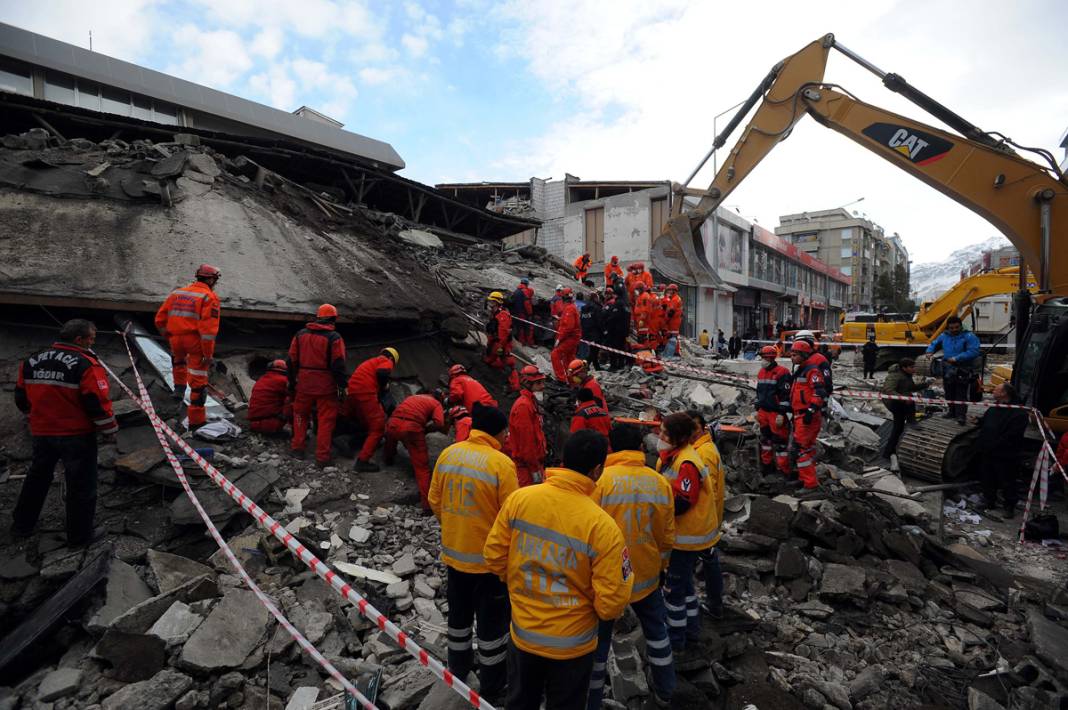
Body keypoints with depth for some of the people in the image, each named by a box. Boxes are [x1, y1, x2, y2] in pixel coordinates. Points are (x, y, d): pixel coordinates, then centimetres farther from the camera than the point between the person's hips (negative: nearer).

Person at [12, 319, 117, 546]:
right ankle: (79, 536, 16)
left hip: (42, 433, 6)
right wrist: (109, 431, -7)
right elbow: (98, 403, -21)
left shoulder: (31, 362, 2)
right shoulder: (86, 365, -19)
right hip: (77, 435, -6)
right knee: (81, 485, 6)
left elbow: (21, 398, 12)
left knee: (37, 478, 26)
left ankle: (22, 525, 40)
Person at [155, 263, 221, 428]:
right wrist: (208, 354, -13)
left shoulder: (176, 293, 13)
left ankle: (179, 387, 35)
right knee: (198, 381, 3)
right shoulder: (209, 297, -5)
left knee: (178, 358, 41)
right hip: (196, 341, -5)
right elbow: (208, 328, -15)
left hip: (176, 339, 5)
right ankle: (196, 419, 8)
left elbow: (160, 319, 14)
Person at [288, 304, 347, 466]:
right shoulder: (334, 338, -9)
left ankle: (297, 448, 29)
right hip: (326, 386, -4)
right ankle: (322, 457, 6)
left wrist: (292, 382, 19)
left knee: (300, 415, 22)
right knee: (325, 420, 4)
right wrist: (342, 387, -7)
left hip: (304, 384, 4)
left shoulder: (300, 335, 7)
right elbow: (339, 365, -13)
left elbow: (292, 361, 10)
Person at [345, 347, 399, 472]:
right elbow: (382, 373, -16)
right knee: (378, 427, -3)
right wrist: (384, 386, 3)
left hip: (352, 391, 8)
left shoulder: (370, 362, 32)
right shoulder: (387, 362, 6)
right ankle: (362, 461, -7)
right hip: (365, 393, -8)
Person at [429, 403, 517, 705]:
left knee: (459, 613, 26)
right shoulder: (501, 463, -23)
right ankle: (493, 686, 32)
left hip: (453, 553, 5)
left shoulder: (448, 454, -6)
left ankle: (458, 668, 46)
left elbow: (435, 501, 4)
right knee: (492, 622, 15)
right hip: (490, 559, -5)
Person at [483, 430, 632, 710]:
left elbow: (494, 558, -6)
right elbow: (611, 606, -20)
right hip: (572, 644, -2)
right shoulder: (602, 526, -27)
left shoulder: (519, 498, -17)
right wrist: (626, 578, 0)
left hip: (523, 633, 3)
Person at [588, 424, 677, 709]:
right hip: (646, 573, 4)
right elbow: (667, 535, 2)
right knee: (656, 629, 26)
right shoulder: (660, 482, -8)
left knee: (598, 637, 14)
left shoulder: (601, 481, -21)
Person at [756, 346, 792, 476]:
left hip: (776, 414, -8)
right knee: (765, 439, 18)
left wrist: (781, 414, -19)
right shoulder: (761, 372, 13)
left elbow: (785, 395, -17)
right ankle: (767, 464, 33)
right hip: (763, 412, 8)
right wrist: (757, 410, 20)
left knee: (780, 442, -5)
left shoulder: (782, 373, -14)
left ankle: (784, 470, 3)